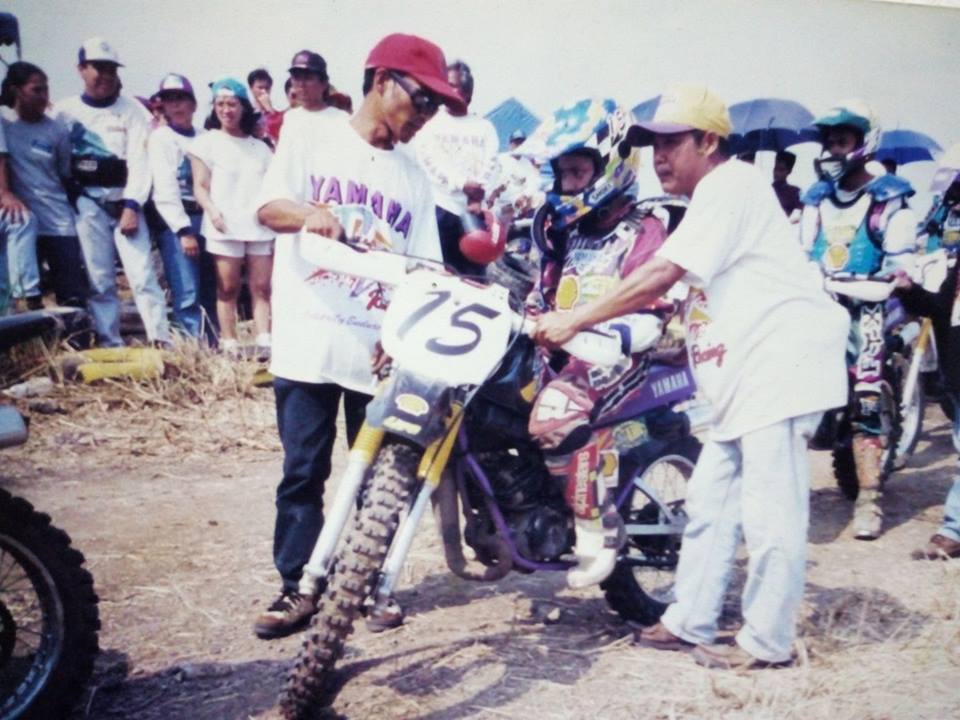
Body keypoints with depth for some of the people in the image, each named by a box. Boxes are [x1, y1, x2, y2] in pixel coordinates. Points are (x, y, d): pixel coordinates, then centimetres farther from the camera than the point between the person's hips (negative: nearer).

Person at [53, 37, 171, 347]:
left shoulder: (132, 110, 2)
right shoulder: (65, 111, 4)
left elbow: (139, 161, -4)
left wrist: (131, 206, -12)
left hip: (125, 201, -1)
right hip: (87, 205, 1)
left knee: (142, 273, -8)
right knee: (99, 280, 3)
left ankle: (161, 342, -7)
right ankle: (110, 346, 8)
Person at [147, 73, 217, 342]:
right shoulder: (160, 137, 2)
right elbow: (165, 189, -6)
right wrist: (183, 230, -13)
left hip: (204, 218, 5)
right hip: (176, 221, -5)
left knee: (209, 293, 6)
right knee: (188, 295, -12)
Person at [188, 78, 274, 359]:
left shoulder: (260, 147, 17)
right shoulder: (207, 142, 8)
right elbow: (200, 186, 2)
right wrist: (212, 211, -16)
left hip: (259, 226, 3)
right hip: (225, 227, -3)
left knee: (262, 287, -3)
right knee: (228, 288, -1)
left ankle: (264, 343, -6)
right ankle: (229, 345, 1)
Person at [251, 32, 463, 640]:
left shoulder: (414, 177, 14)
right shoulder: (311, 137, 4)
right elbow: (270, 207, -9)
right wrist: (327, 216, -30)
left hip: (382, 348, 3)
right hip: (309, 339, -3)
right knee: (304, 470, 2)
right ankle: (299, 587, 13)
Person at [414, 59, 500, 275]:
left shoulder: (484, 127, 18)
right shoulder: (430, 123, 11)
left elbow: (491, 163, 4)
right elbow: (430, 158, -4)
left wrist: (478, 194, -14)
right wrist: (463, 184, -18)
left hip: (476, 209, 2)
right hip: (440, 206, -2)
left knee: (474, 274, 1)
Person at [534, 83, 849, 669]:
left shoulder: (729, 186, -11)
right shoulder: (712, 199, 22)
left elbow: (659, 276, -20)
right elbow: (670, 285, 25)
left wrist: (572, 321, -17)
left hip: (781, 363, -11)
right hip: (745, 378, 11)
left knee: (769, 511, -5)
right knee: (710, 504, 12)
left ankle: (768, 641, 5)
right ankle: (690, 622, 21)